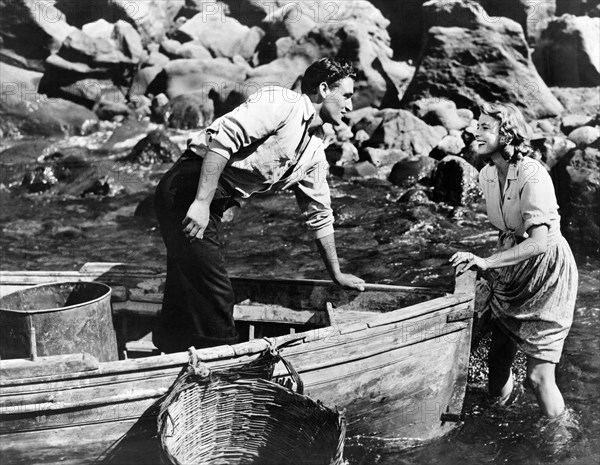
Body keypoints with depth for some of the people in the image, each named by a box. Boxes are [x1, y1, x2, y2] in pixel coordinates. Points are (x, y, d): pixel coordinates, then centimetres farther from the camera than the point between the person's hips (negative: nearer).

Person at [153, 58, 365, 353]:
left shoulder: (314, 154, 15)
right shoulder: (282, 102, -11)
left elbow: (319, 216, 23)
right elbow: (224, 137, -22)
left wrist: (337, 275, 28)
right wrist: (202, 202, -26)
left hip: (212, 205, 9)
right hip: (186, 191, -9)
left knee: (186, 291, 14)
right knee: (214, 293, -5)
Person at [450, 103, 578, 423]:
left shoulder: (532, 175, -23)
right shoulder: (486, 174, 0)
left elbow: (539, 242, -31)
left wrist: (488, 262, -35)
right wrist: (488, 266, 10)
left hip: (546, 268, -7)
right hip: (511, 269, 7)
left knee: (538, 376, -7)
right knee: (496, 362, 11)